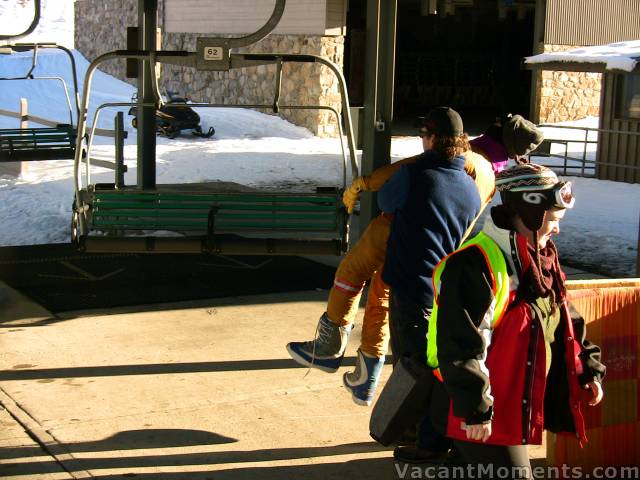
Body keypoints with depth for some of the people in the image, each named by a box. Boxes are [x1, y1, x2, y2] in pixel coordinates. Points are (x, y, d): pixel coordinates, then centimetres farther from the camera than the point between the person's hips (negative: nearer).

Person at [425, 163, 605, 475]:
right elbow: (461, 344, -26)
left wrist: (587, 370, 18)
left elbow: (567, 325, 23)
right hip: (482, 418, -10)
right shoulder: (475, 265, -22)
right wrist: (476, 410, -25)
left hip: (517, 411, 10)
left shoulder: (540, 263, 10)